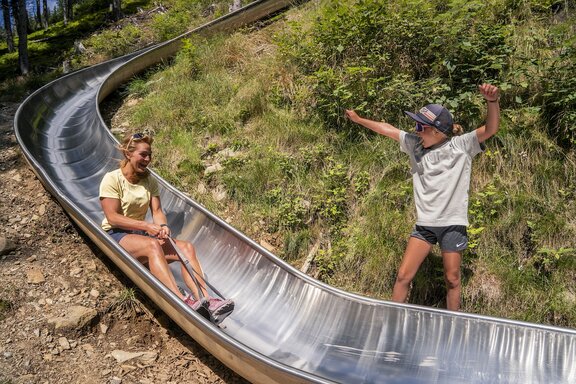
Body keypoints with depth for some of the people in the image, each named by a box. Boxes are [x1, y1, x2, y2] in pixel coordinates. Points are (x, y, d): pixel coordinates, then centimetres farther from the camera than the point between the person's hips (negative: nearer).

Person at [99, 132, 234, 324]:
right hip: (116, 235, -6)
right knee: (152, 245, -38)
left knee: (186, 247, -19)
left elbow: (157, 211, 2)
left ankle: (205, 301, -36)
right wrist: (146, 226, -23)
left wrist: (163, 226, -21)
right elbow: (112, 217, -14)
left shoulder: (150, 181, 10)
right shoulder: (112, 179, -7)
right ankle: (183, 301, -51)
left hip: (143, 233, 6)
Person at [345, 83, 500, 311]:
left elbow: (491, 130, -18)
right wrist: (359, 120, 24)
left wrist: (492, 102, -36)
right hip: (424, 224, 3)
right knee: (403, 276, 0)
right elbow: (388, 129, 16)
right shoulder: (415, 144, 6)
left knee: (452, 280, 7)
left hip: (453, 223, -3)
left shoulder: (461, 145, -5)